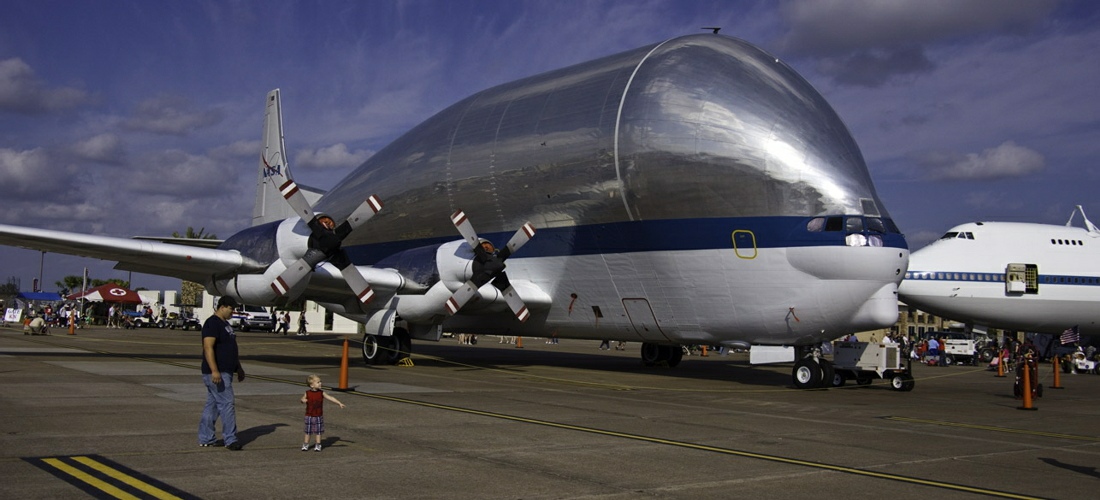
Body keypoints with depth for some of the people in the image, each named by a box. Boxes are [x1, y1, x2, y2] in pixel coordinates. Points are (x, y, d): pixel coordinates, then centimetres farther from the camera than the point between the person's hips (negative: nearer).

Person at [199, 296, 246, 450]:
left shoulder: (226, 324, 18)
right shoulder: (212, 323, -13)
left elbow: (232, 349, 26)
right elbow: (208, 348, -22)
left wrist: (239, 368, 26)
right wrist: (214, 371, -28)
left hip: (225, 372, 10)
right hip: (217, 374, -10)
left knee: (212, 405, 12)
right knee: (227, 404, -9)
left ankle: (205, 439, 18)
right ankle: (230, 440, -6)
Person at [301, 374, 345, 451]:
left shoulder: (321, 393, -4)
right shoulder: (307, 393, -6)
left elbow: (330, 398, -3)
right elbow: (303, 399, 7)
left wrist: (339, 403, -7)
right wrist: (303, 400, -18)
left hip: (319, 416, 1)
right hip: (309, 416, -1)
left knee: (318, 431, 6)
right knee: (308, 431, 8)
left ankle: (318, 446, 17)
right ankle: (305, 445, 21)